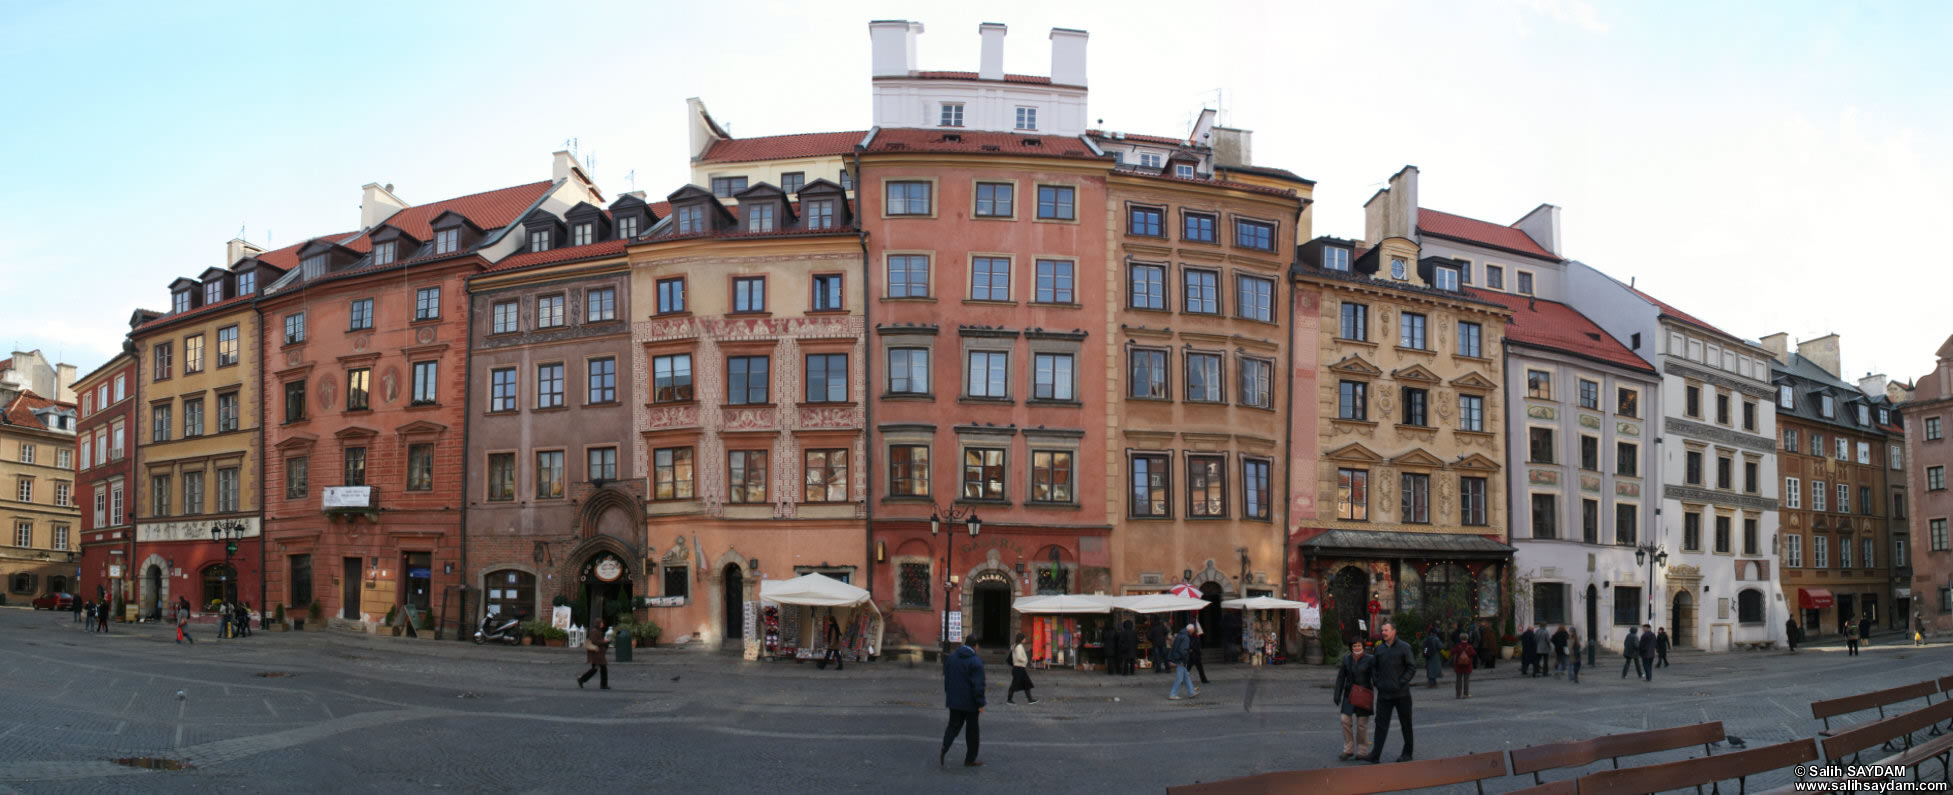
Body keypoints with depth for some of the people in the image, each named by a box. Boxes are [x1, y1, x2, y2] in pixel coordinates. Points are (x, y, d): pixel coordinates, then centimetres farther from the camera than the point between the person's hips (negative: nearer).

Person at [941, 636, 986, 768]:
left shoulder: (952, 657, 5)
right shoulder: (976, 661, -16)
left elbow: (946, 678, 12)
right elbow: (978, 684, -19)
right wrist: (980, 703, -14)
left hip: (954, 701, 5)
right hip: (970, 702, -5)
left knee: (953, 726, 10)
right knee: (972, 730, 8)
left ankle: (943, 751, -12)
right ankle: (970, 759, 12)